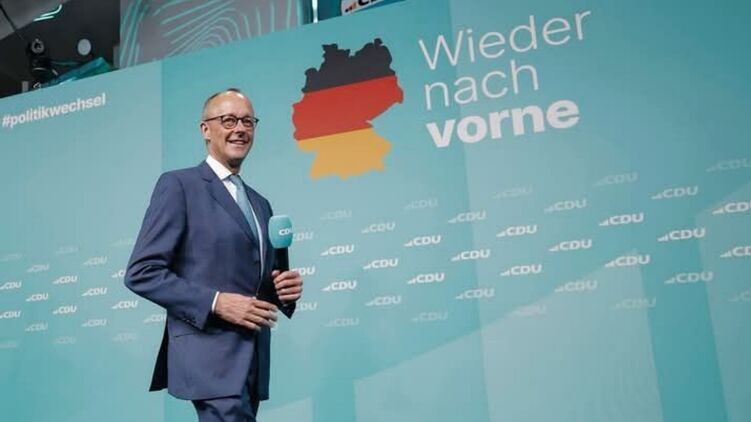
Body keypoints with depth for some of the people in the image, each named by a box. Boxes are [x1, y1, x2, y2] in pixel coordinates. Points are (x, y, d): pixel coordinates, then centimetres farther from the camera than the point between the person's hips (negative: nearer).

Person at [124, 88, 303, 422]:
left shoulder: (260, 204, 17)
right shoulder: (179, 185, -4)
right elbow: (141, 273, -10)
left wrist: (282, 289, 0)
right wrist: (217, 303, -19)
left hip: (252, 362, 7)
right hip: (211, 357, -7)